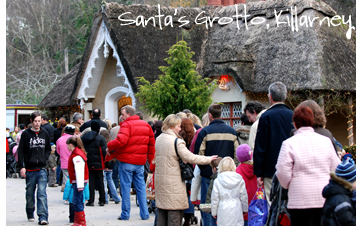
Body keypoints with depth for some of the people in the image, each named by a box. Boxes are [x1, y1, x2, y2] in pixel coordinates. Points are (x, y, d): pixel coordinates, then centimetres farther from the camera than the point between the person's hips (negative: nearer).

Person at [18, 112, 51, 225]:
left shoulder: (45, 134, 8)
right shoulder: (26, 134, 0)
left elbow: (48, 149, 19)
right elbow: (21, 151, -1)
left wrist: (44, 159, 1)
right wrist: (22, 166, -7)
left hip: (42, 169, 1)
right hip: (29, 169, -1)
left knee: (42, 194, -9)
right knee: (30, 194, 11)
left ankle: (43, 217, -12)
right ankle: (30, 214, 28)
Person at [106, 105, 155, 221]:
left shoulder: (127, 125, -12)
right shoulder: (146, 125, 11)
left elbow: (121, 141, -26)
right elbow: (152, 143, 14)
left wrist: (110, 147, -10)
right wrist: (151, 159, 20)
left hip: (126, 161, -6)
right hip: (140, 161, 6)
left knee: (125, 187, 2)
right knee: (141, 187, 11)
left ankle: (125, 214, 7)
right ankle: (144, 213, 11)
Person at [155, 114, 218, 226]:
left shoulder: (158, 139, 10)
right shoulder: (176, 141, -14)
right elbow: (190, 157, -17)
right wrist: (208, 159, -9)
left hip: (160, 179, 8)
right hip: (173, 182, -8)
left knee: (161, 212, 13)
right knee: (175, 212, -2)